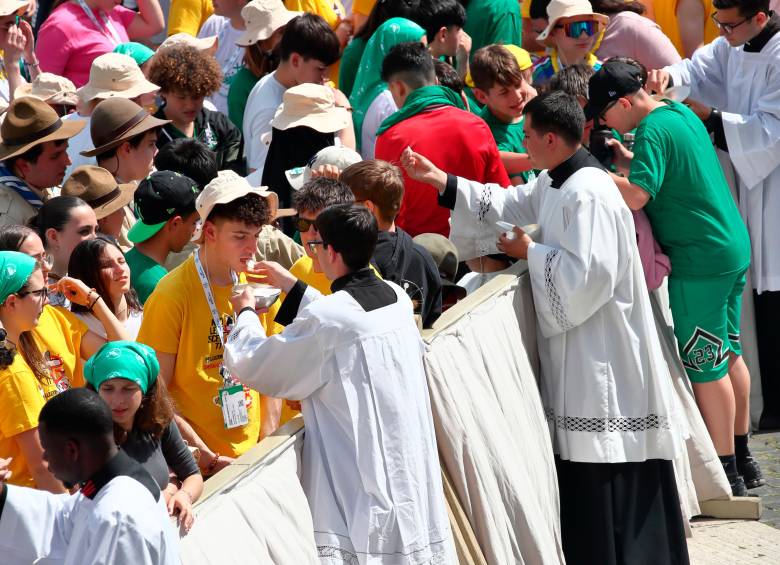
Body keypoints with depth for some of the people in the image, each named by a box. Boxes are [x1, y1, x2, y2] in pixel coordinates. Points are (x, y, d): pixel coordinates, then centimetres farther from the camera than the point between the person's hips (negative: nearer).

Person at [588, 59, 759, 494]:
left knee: (705, 367, -2)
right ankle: (743, 458, 27)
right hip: (733, 248, 10)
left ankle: (725, 470, 4)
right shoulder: (683, 113, 10)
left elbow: (635, 196, -27)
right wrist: (625, 159, 9)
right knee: (728, 356, 18)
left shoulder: (652, 131, -18)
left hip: (699, 261, -10)